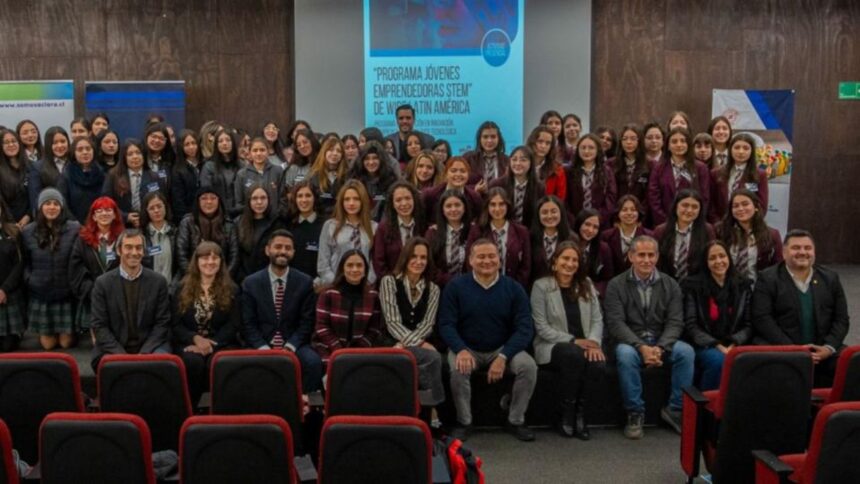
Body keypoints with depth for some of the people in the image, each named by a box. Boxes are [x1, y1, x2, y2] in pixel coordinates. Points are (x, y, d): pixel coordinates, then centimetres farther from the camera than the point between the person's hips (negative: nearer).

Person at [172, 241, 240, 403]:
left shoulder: (231, 290, 9)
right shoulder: (182, 289, 11)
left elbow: (233, 325, 1)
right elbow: (175, 324, 6)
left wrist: (211, 344, -15)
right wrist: (196, 338, -15)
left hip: (221, 343, 0)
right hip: (188, 343, 1)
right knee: (193, 361, -34)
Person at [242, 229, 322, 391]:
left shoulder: (305, 282, 4)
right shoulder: (251, 283, 4)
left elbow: (306, 322, 1)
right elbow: (248, 324, 1)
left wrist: (289, 347, -13)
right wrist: (263, 348, -15)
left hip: (294, 344, 1)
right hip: (261, 346, 0)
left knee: (313, 362, -29)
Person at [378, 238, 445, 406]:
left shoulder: (433, 289, 12)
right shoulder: (389, 282, 1)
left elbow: (428, 324, 0)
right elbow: (392, 322, -7)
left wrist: (407, 343, -18)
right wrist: (419, 342, -18)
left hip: (421, 346, 3)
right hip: (393, 343, -3)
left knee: (433, 359, -33)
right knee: (434, 358, -31)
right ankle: (436, 406, -17)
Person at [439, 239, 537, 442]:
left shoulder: (514, 288, -2)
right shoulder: (455, 286, -5)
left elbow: (525, 327, -8)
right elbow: (446, 324, -9)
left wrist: (503, 357, -22)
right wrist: (461, 350, -29)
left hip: (502, 349, 2)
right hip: (467, 348, -1)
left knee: (529, 366, -24)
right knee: (458, 368, -33)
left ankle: (516, 420, -3)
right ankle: (464, 422, -9)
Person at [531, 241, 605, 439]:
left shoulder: (586, 285, 13)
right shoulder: (541, 286, -2)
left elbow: (597, 319, 6)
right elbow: (542, 328, -8)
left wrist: (594, 342, -14)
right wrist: (573, 341, -16)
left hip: (583, 346, 4)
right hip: (552, 346, -3)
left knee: (598, 362, -31)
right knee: (574, 354, -37)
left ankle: (580, 413, -10)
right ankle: (568, 413, -18)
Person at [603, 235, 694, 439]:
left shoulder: (670, 285, 5)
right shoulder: (616, 285, -2)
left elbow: (675, 322, -2)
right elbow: (616, 323, -11)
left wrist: (660, 348, -21)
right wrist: (642, 347, -25)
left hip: (662, 342, 2)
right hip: (630, 342, -2)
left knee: (686, 352, -27)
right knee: (625, 354, -35)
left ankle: (676, 410, -12)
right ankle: (635, 413, -20)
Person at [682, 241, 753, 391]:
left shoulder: (743, 285, 11)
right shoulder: (693, 286, 2)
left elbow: (748, 325, 8)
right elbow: (690, 325, -3)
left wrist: (734, 344, -11)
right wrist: (717, 346, -15)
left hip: (733, 346, 2)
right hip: (704, 346, -2)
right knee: (718, 360, -34)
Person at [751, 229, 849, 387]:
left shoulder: (830, 278, 15)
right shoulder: (767, 278, 2)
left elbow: (841, 319, 11)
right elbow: (762, 319, -7)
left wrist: (829, 348, -8)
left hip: (823, 351, 4)